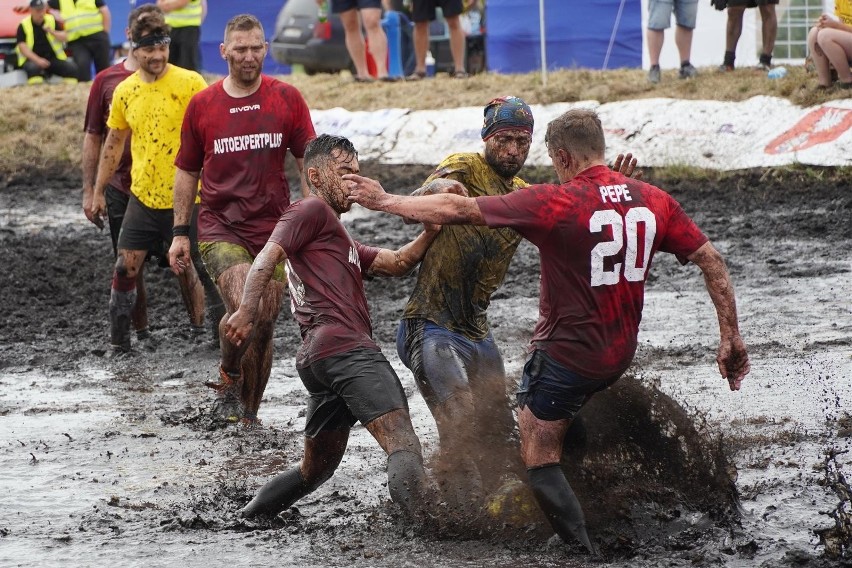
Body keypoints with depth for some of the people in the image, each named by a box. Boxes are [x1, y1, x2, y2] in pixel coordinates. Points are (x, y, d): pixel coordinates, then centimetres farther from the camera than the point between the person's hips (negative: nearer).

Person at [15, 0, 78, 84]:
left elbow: (64, 37, 8)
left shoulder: (52, 20, 9)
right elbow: (22, 47, -9)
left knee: (72, 68, -21)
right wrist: (37, 60, -23)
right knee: (33, 68, -39)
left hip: (53, 58, 3)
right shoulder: (24, 25, -1)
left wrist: (52, 32, -13)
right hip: (32, 59, -3)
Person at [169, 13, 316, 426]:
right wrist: (180, 232, 10)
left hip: (273, 229, 2)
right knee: (245, 306, -23)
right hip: (219, 227, -1)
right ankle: (228, 377, 3)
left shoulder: (287, 99, 2)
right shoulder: (202, 105, 3)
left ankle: (248, 412, 19)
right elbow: (187, 171, 11)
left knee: (264, 324, 3)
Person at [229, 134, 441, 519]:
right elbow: (268, 258, -8)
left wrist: (432, 230, 4)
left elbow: (397, 262, 21)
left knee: (315, 469, 20)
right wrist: (247, 311, -24)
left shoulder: (342, 243, 36)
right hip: (345, 347, -10)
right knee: (404, 446, -22)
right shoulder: (312, 210, 7)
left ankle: (247, 518, 24)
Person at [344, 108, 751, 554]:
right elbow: (712, 261, 1)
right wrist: (731, 339, 8)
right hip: (621, 354, 7)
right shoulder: (654, 201, -2)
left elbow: (458, 210, -14)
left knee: (540, 461, 4)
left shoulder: (554, 202, -18)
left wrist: (385, 201, -2)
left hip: (566, 356, -7)